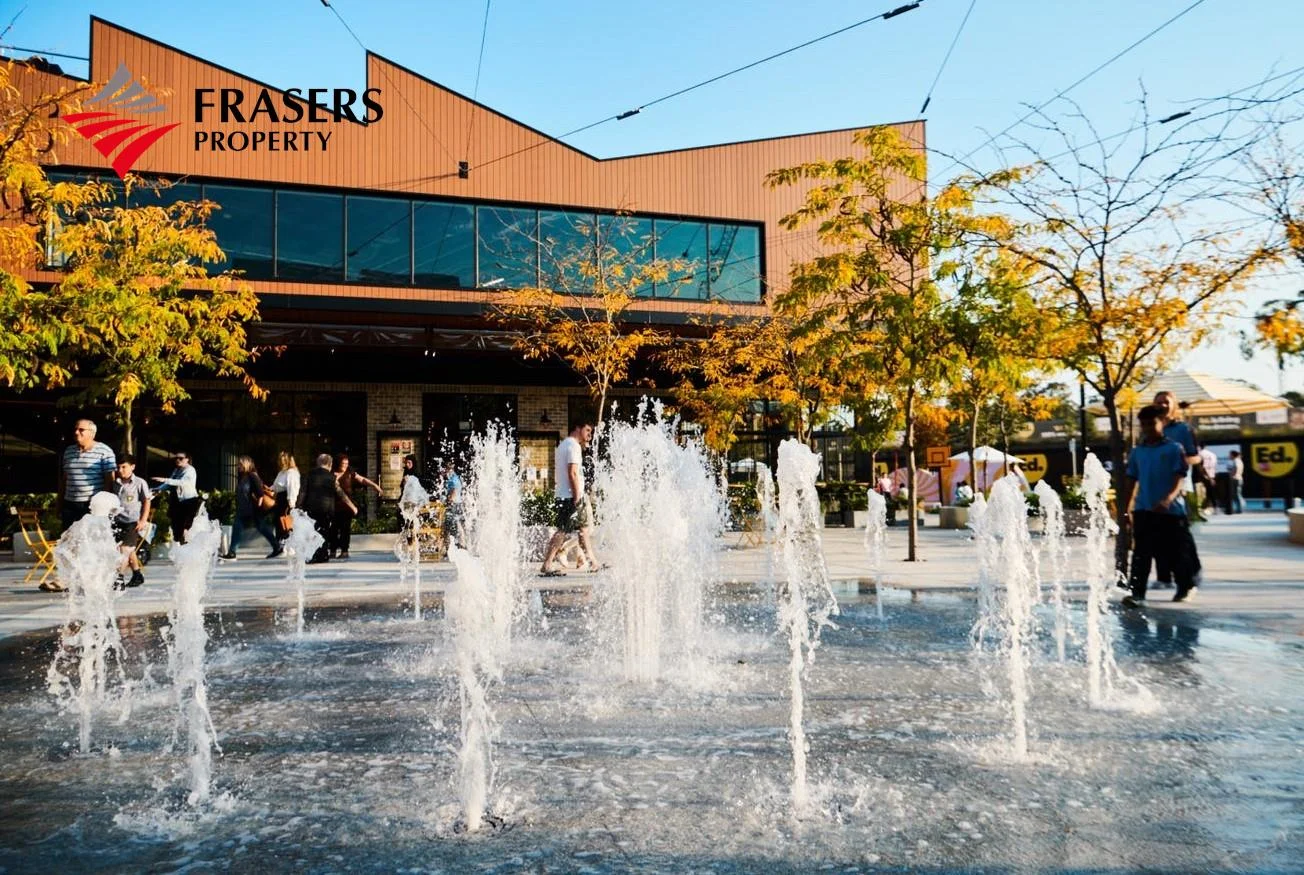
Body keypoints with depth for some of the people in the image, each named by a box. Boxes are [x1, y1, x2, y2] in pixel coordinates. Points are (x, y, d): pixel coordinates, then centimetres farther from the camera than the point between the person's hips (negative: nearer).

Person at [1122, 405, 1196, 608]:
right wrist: (1127, 507, 12)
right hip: (1143, 509, 3)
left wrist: (1168, 499, -27)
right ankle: (1137, 593, -8)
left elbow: (1180, 479, -11)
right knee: (1140, 553, -5)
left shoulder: (1174, 448, -2)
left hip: (1171, 510, -3)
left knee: (1175, 553, 8)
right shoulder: (1137, 452, 10)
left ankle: (1187, 586, 31)